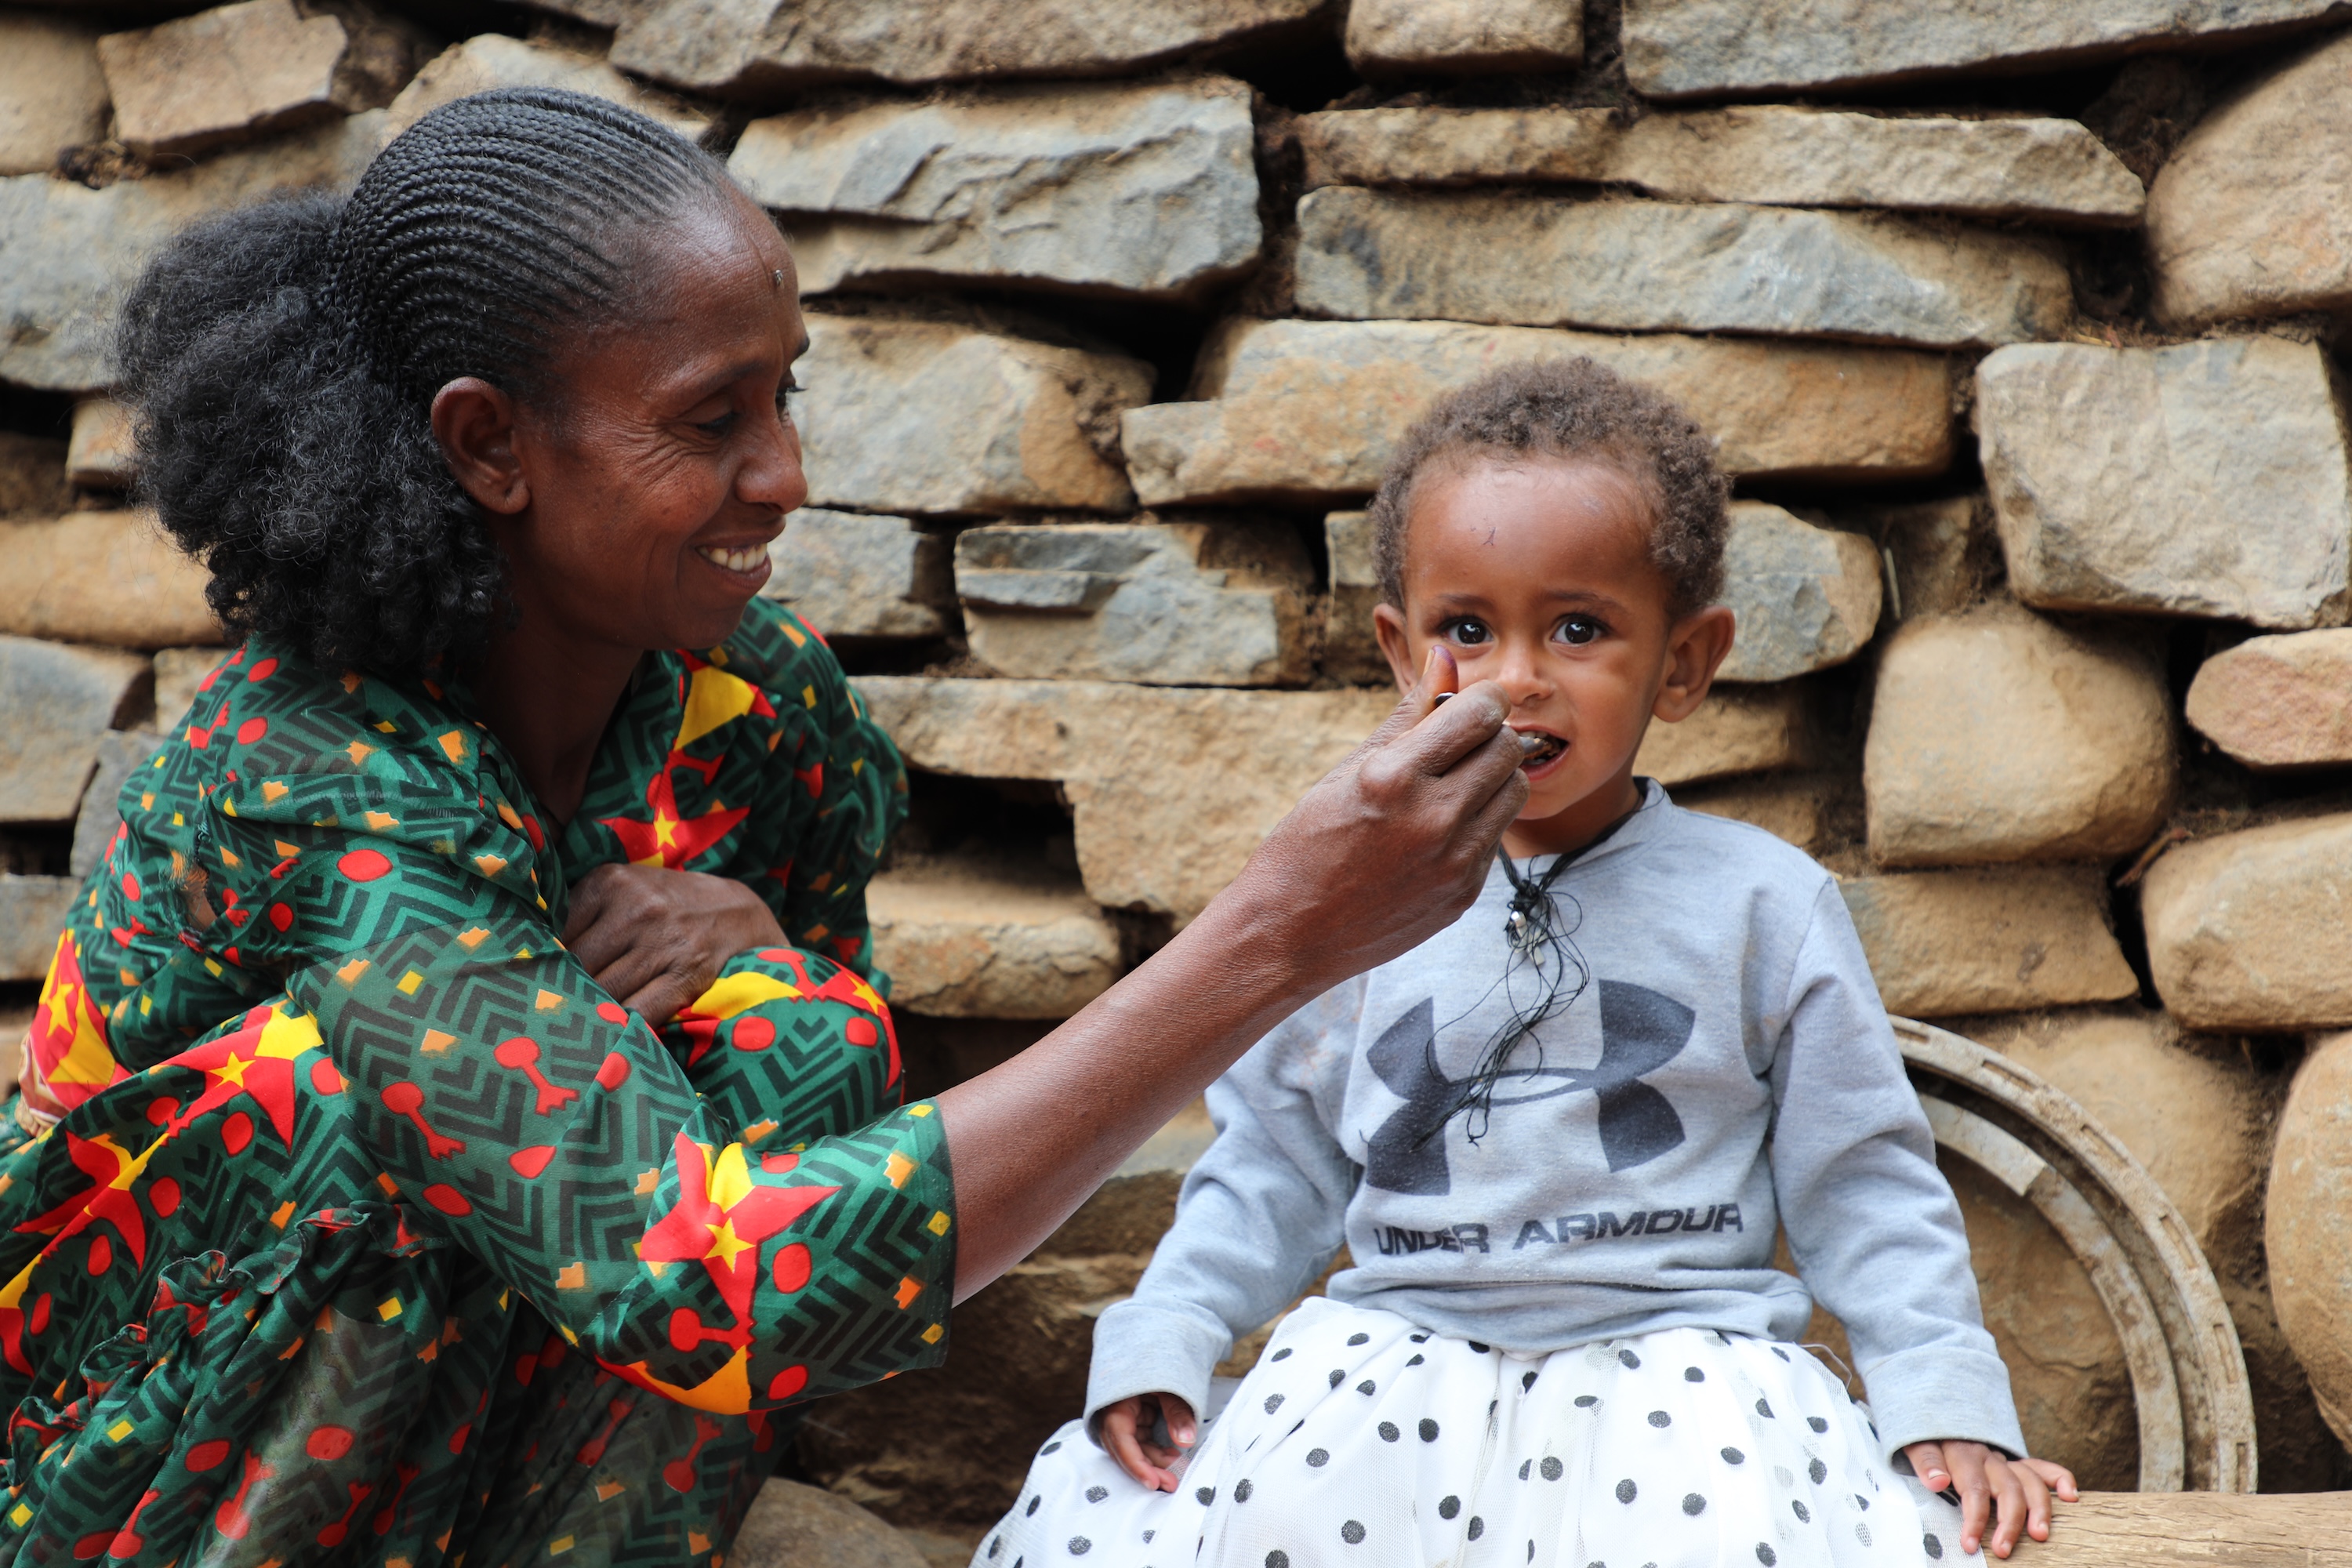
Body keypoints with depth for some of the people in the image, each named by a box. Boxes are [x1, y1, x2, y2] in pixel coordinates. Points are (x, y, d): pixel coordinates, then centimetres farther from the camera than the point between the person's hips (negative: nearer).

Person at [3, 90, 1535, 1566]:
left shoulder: (760, 702, -10)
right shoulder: (318, 795, -30)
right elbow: (730, 1291, -41)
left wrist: (751, 943, -23)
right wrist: (1279, 937, -43)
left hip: (478, 1432, 6)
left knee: (792, 1045, -19)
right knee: (381, 1090, -30)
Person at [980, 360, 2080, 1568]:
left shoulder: (1762, 902, 2)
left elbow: (1861, 1180, 6)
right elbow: (1273, 1160, 14)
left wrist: (1945, 1403, -4)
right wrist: (1161, 1342, 2)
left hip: (1678, 1355, -1)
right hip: (1392, 1363, 2)